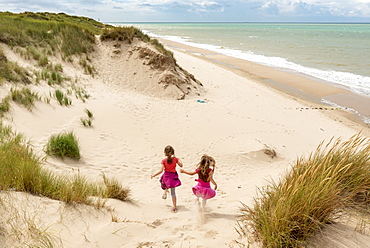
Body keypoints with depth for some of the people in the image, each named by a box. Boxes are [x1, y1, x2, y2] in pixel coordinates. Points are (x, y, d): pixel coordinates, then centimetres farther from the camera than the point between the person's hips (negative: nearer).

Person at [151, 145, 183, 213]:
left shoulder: (164, 161, -14)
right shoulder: (175, 159, -8)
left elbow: (161, 171, -18)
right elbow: (181, 165, 1)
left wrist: (154, 175, -7)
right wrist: (179, 159, 17)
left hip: (166, 176, -1)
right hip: (173, 176, 2)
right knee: (173, 192, 11)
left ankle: (165, 191, 20)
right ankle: (175, 207, 12)